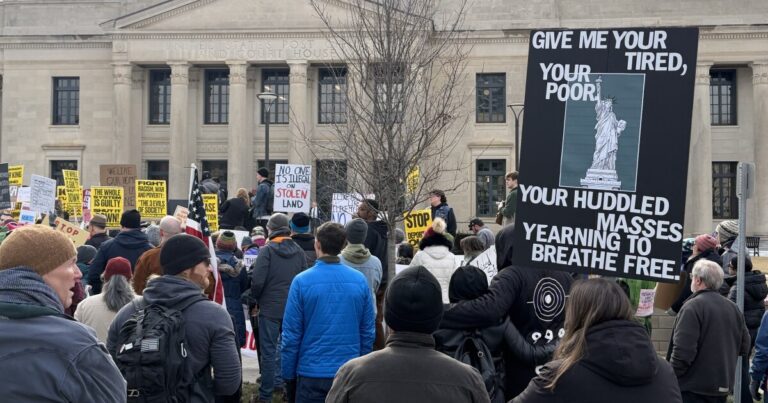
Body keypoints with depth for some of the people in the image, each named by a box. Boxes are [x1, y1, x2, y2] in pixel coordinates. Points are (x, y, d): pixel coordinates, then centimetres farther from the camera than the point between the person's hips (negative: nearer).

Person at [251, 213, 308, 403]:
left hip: (270, 308, -4)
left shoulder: (266, 250, -11)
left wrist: (256, 299, 1)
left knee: (268, 351, 3)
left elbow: (257, 281, -16)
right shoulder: (299, 252, 2)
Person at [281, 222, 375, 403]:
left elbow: (291, 335, -8)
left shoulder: (302, 281, -11)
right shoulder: (360, 280, -4)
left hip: (312, 374, -2)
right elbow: (368, 332, 2)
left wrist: (288, 376, 2)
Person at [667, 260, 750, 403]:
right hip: (722, 388, 8)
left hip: (693, 388, -7)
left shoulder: (692, 307, -16)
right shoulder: (733, 308, 8)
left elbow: (683, 350, -22)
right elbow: (744, 345, 13)